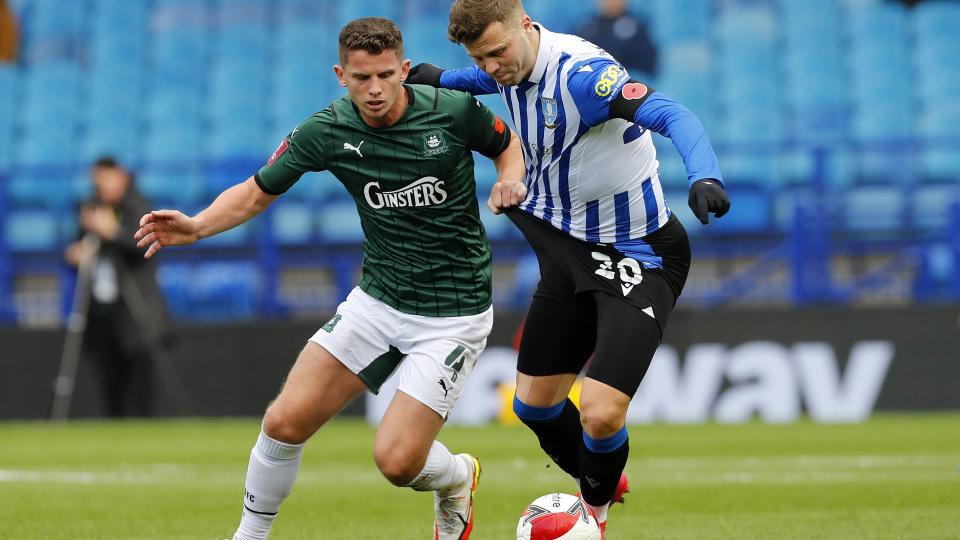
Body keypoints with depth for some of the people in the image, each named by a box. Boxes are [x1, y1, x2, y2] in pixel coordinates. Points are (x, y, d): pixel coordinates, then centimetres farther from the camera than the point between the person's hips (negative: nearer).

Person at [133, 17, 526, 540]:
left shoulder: (455, 111, -15)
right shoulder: (326, 131, -9)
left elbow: (509, 144, 6)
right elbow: (258, 191, 0)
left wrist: (509, 181, -16)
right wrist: (196, 226, -17)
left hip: (452, 314, -4)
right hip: (377, 298, 4)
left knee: (396, 461, -13)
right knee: (286, 421, -7)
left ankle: (457, 478, 23)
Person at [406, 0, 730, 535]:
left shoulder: (580, 73, -28)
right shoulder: (515, 63, -3)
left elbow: (672, 115, -42)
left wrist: (704, 176, -59)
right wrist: (442, 79, 16)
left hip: (637, 258, -8)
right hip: (569, 250, 8)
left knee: (600, 413, -19)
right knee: (534, 403, 14)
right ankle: (602, 484, 43)